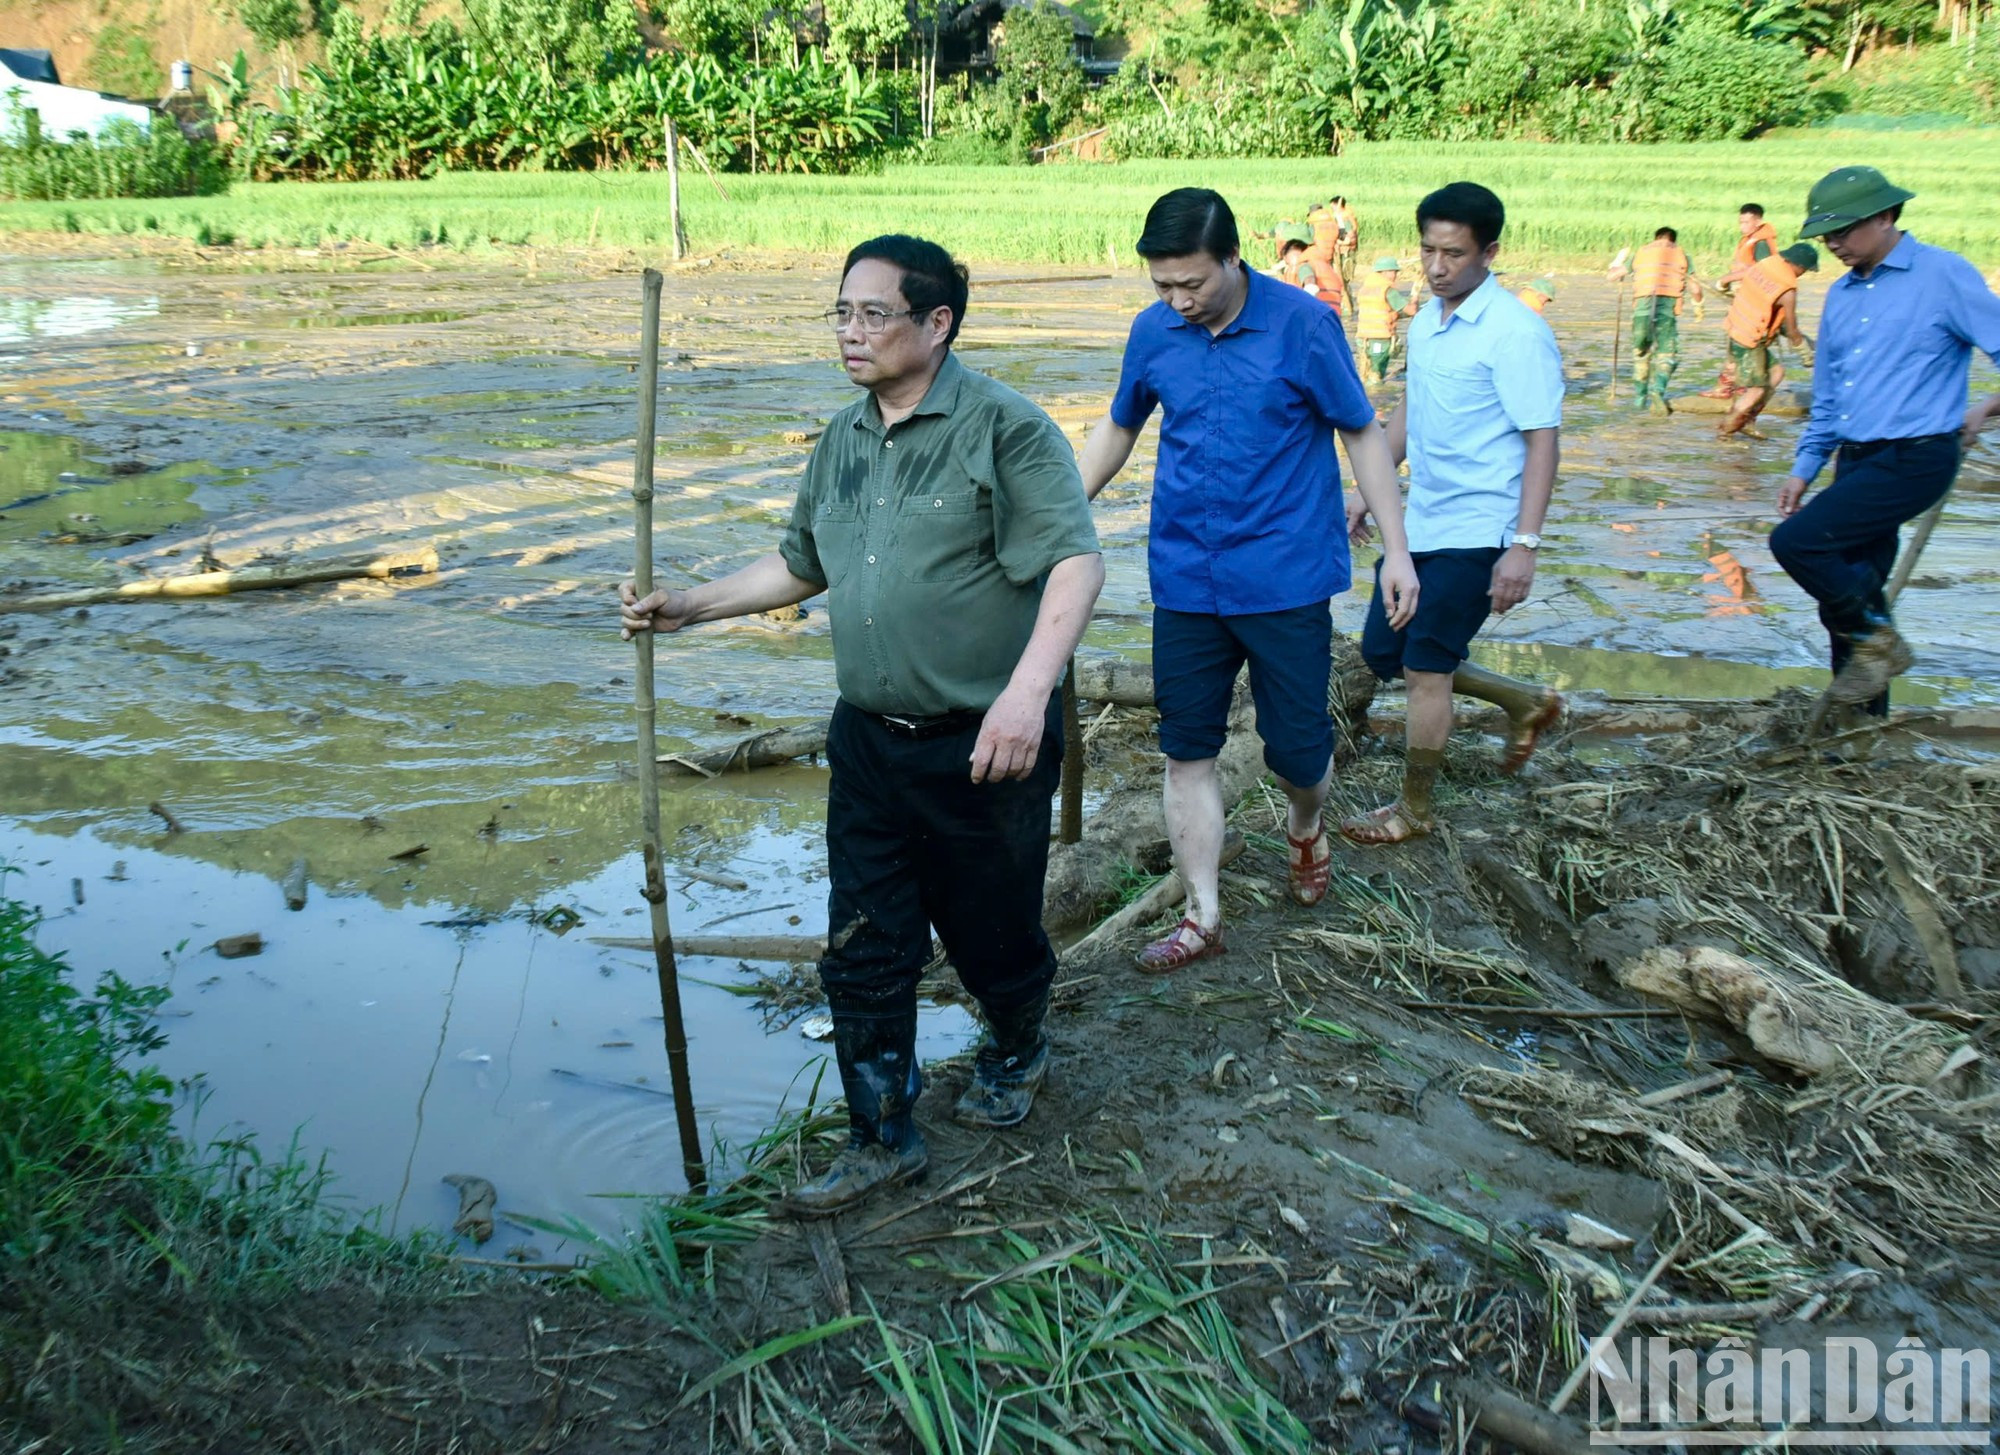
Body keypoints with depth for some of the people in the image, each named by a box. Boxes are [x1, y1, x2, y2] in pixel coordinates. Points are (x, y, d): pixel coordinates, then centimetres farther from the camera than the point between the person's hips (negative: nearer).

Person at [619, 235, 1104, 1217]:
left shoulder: (1004, 428, -13)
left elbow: (1076, 562, -20)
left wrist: (1027, 691, -32)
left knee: (991, 931, 13)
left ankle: (1016, 1050, 45)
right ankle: (883, 1139, 24)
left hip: (983, 745, -6)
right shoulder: (844, 441, 10)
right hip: (868, 740, 6)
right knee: (862, 950, 7)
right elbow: (800, 565, 21)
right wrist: (690, 608, 12)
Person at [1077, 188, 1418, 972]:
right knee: (1186, 750, 5)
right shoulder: (1152, 332, 0)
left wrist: (1396, 551, -5)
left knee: (1297, 745, 3)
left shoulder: (1302, 324, -10)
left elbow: (1362, 433, -2)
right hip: (1185, 578, 3)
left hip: (1285, 577, -3)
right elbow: (1117, 430, 16)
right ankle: (1203, 917, 17)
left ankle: (1305, 826, 39)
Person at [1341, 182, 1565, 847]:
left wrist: (1525, 544, -25)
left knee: (1424, 668, -2)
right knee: (1382, 651, 13)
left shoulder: (1514, 332, -17)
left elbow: (1542, 440, -19)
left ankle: (1413, 811, 18)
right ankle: (1527, 703, 31)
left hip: (1475, 531, -9)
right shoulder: (1425, 320, 8)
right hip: (1419, 521, 9)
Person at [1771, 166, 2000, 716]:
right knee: (1848, 591, 8)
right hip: (1857, 461, 7)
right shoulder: (1841, 295, 14)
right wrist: (1804, 468, 16)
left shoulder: (1944, 275, -7)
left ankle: (1877, 641, 0)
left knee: (1795, 542, -20)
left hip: (1914, 458, -7)